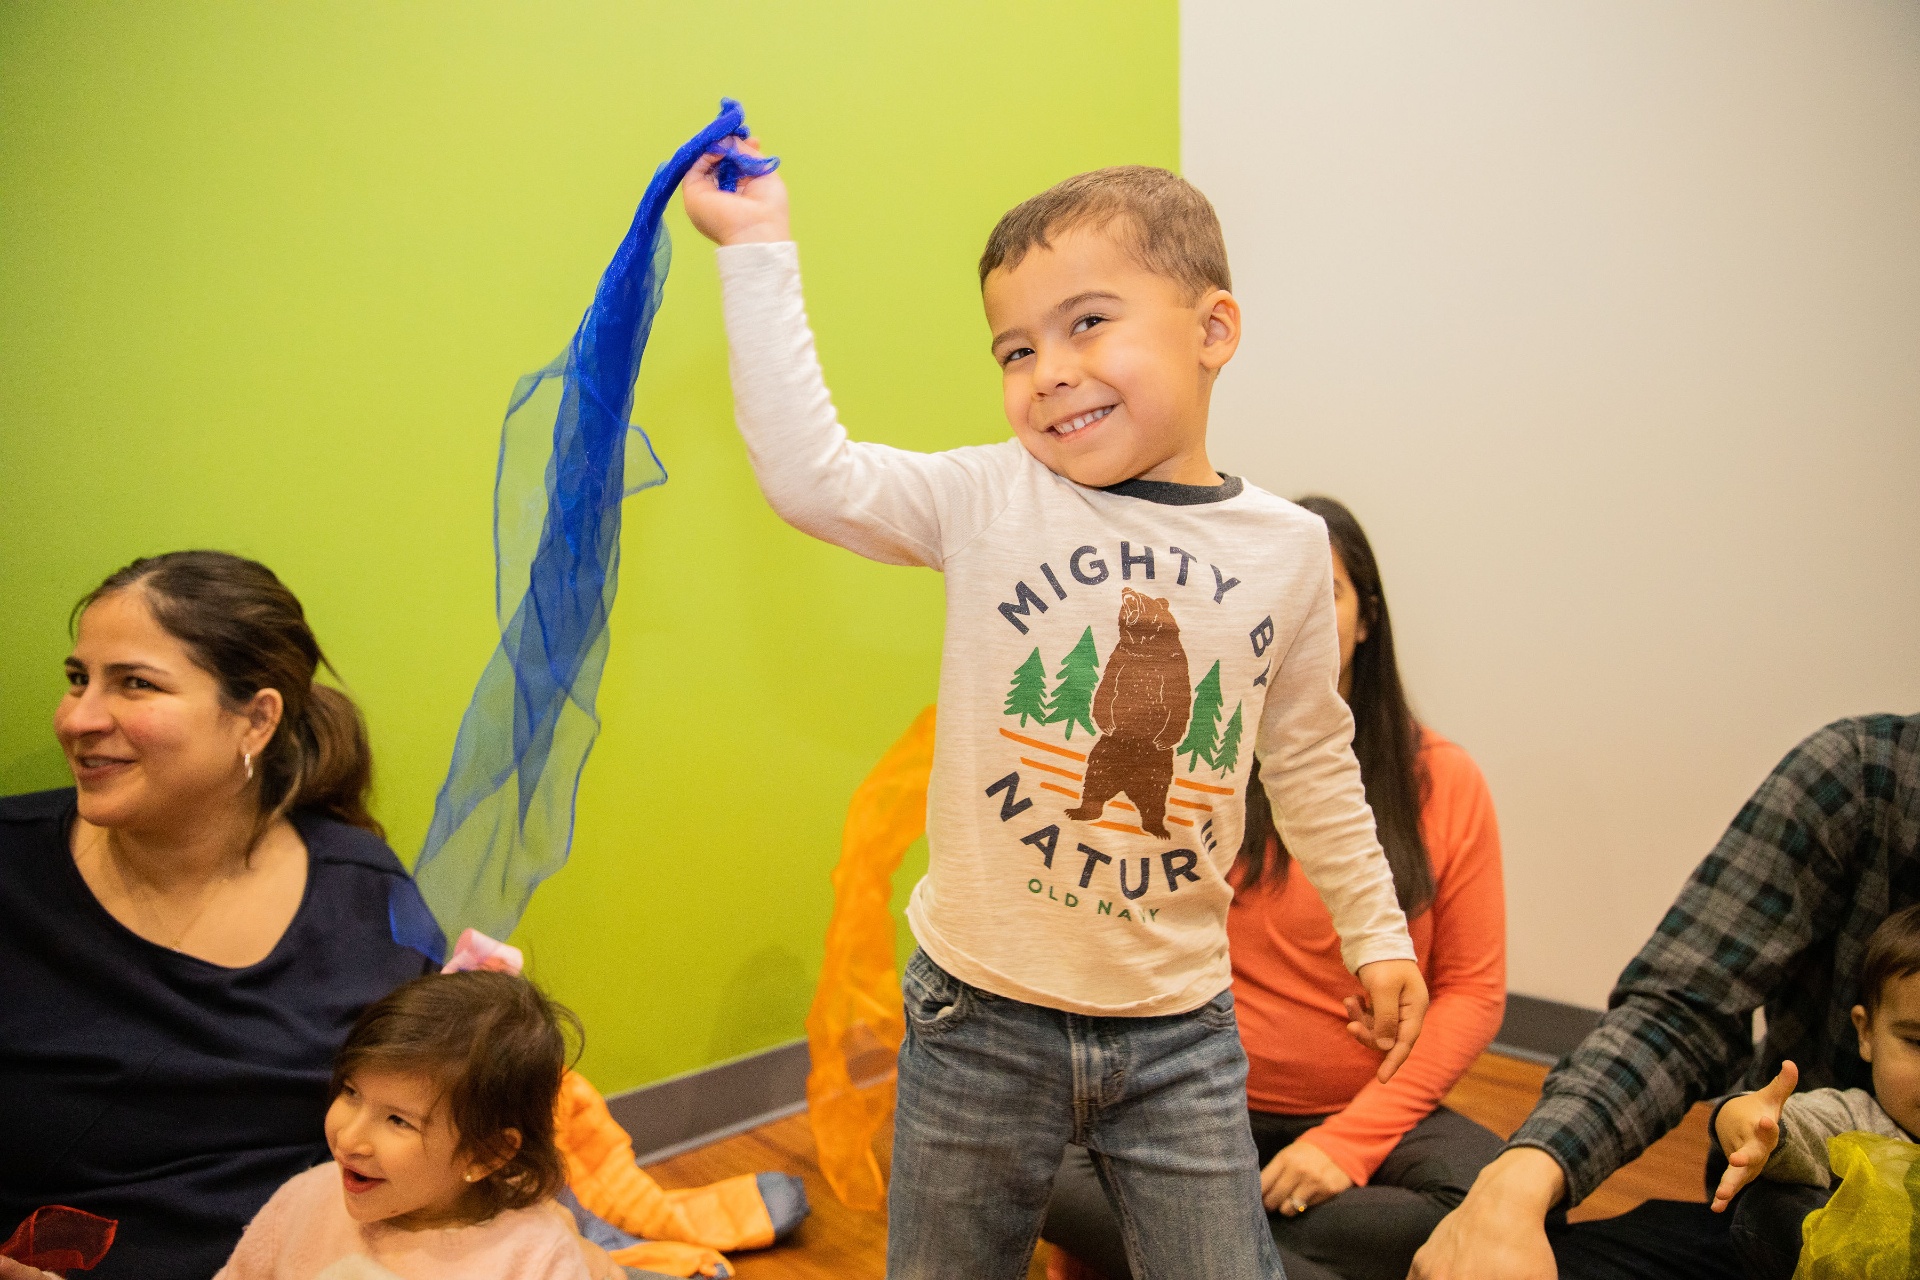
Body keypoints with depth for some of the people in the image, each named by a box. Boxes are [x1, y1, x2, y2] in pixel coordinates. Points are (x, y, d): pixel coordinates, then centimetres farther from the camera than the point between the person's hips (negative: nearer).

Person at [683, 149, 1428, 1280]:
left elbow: (1312, 762, 11)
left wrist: (1377, 932, 15)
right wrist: (758, 251, -15)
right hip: (983, 1016, 0)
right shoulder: (990, 502, -8)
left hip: (1179, 1027, 1)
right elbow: (809, 473, -18)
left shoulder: (1286, 548, -1)